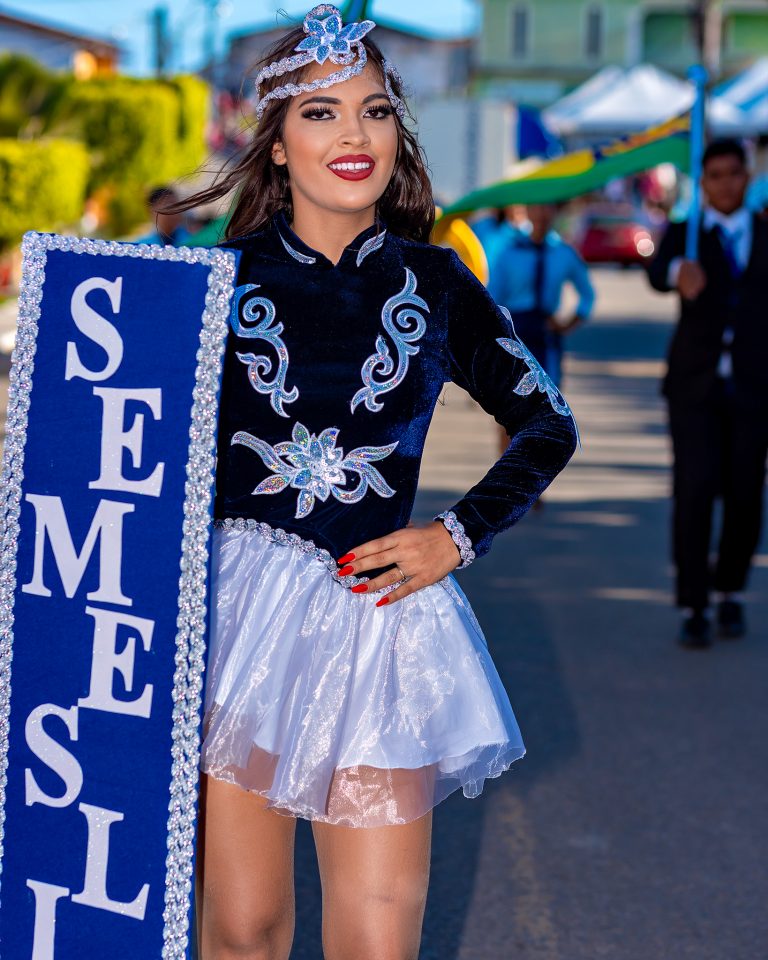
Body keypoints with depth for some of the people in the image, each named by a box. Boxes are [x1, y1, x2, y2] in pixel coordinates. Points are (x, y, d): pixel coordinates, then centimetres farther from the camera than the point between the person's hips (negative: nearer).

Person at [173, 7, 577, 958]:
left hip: (375, 618, 1)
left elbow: (547, 424, 17)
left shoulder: (433, 282, 7)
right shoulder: (223, 276, 3)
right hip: (237, 605, 0)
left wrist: (456, 536, 6)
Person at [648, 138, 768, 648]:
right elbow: (658, 274, -19)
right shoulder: (684, 235, 4)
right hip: (695, 385, -1)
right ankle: (694, 608, -3)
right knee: (694, 493, -9)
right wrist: (679, 272, -43)